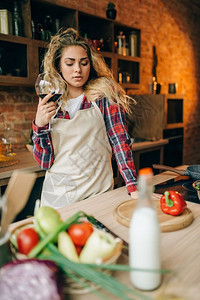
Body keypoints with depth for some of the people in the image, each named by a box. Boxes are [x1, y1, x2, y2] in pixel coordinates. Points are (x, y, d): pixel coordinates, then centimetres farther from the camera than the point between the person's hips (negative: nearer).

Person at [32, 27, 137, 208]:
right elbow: (44, 162, -1)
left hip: (98, 193, -2)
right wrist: (40, 125, -15)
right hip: (57, 195, 3)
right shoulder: (50, 102, 3)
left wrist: (133, 187, -23)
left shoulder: (104, 93, -5)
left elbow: (120, 140, -12)